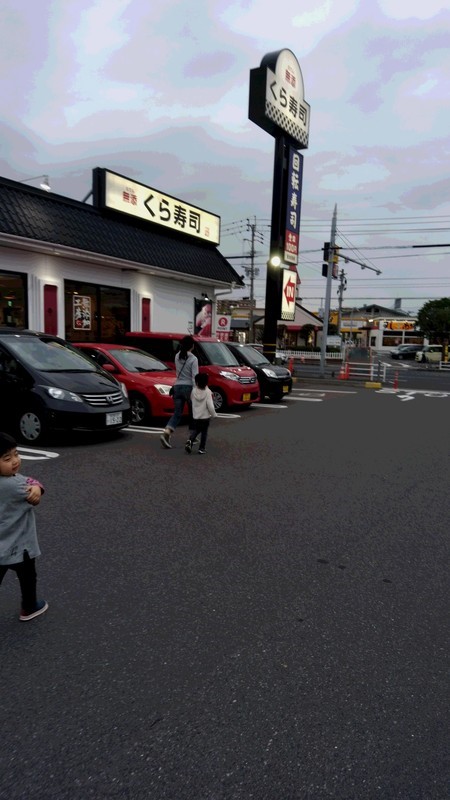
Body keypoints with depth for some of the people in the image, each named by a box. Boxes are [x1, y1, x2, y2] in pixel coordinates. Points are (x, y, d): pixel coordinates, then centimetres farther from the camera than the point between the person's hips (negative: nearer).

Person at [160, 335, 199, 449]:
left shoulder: (177, 356, 6)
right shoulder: (193, 359, -11)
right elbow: (194, 377, -16)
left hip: (177, 386, 5)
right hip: (188, 387, -5)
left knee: (177, 413, 4)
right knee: (193, 414, 13)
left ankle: (166, 433, -17)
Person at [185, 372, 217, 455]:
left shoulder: (194, 391, -6)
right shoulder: (207, 392, -14)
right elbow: (210, 406, -17)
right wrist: (214, 414, -3)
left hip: (195, 416, 3)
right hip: (205, 416, -3)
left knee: (195, 431, 17)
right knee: (204, 433, 10)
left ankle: (190, 441, -10)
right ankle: (202, 449, 11)